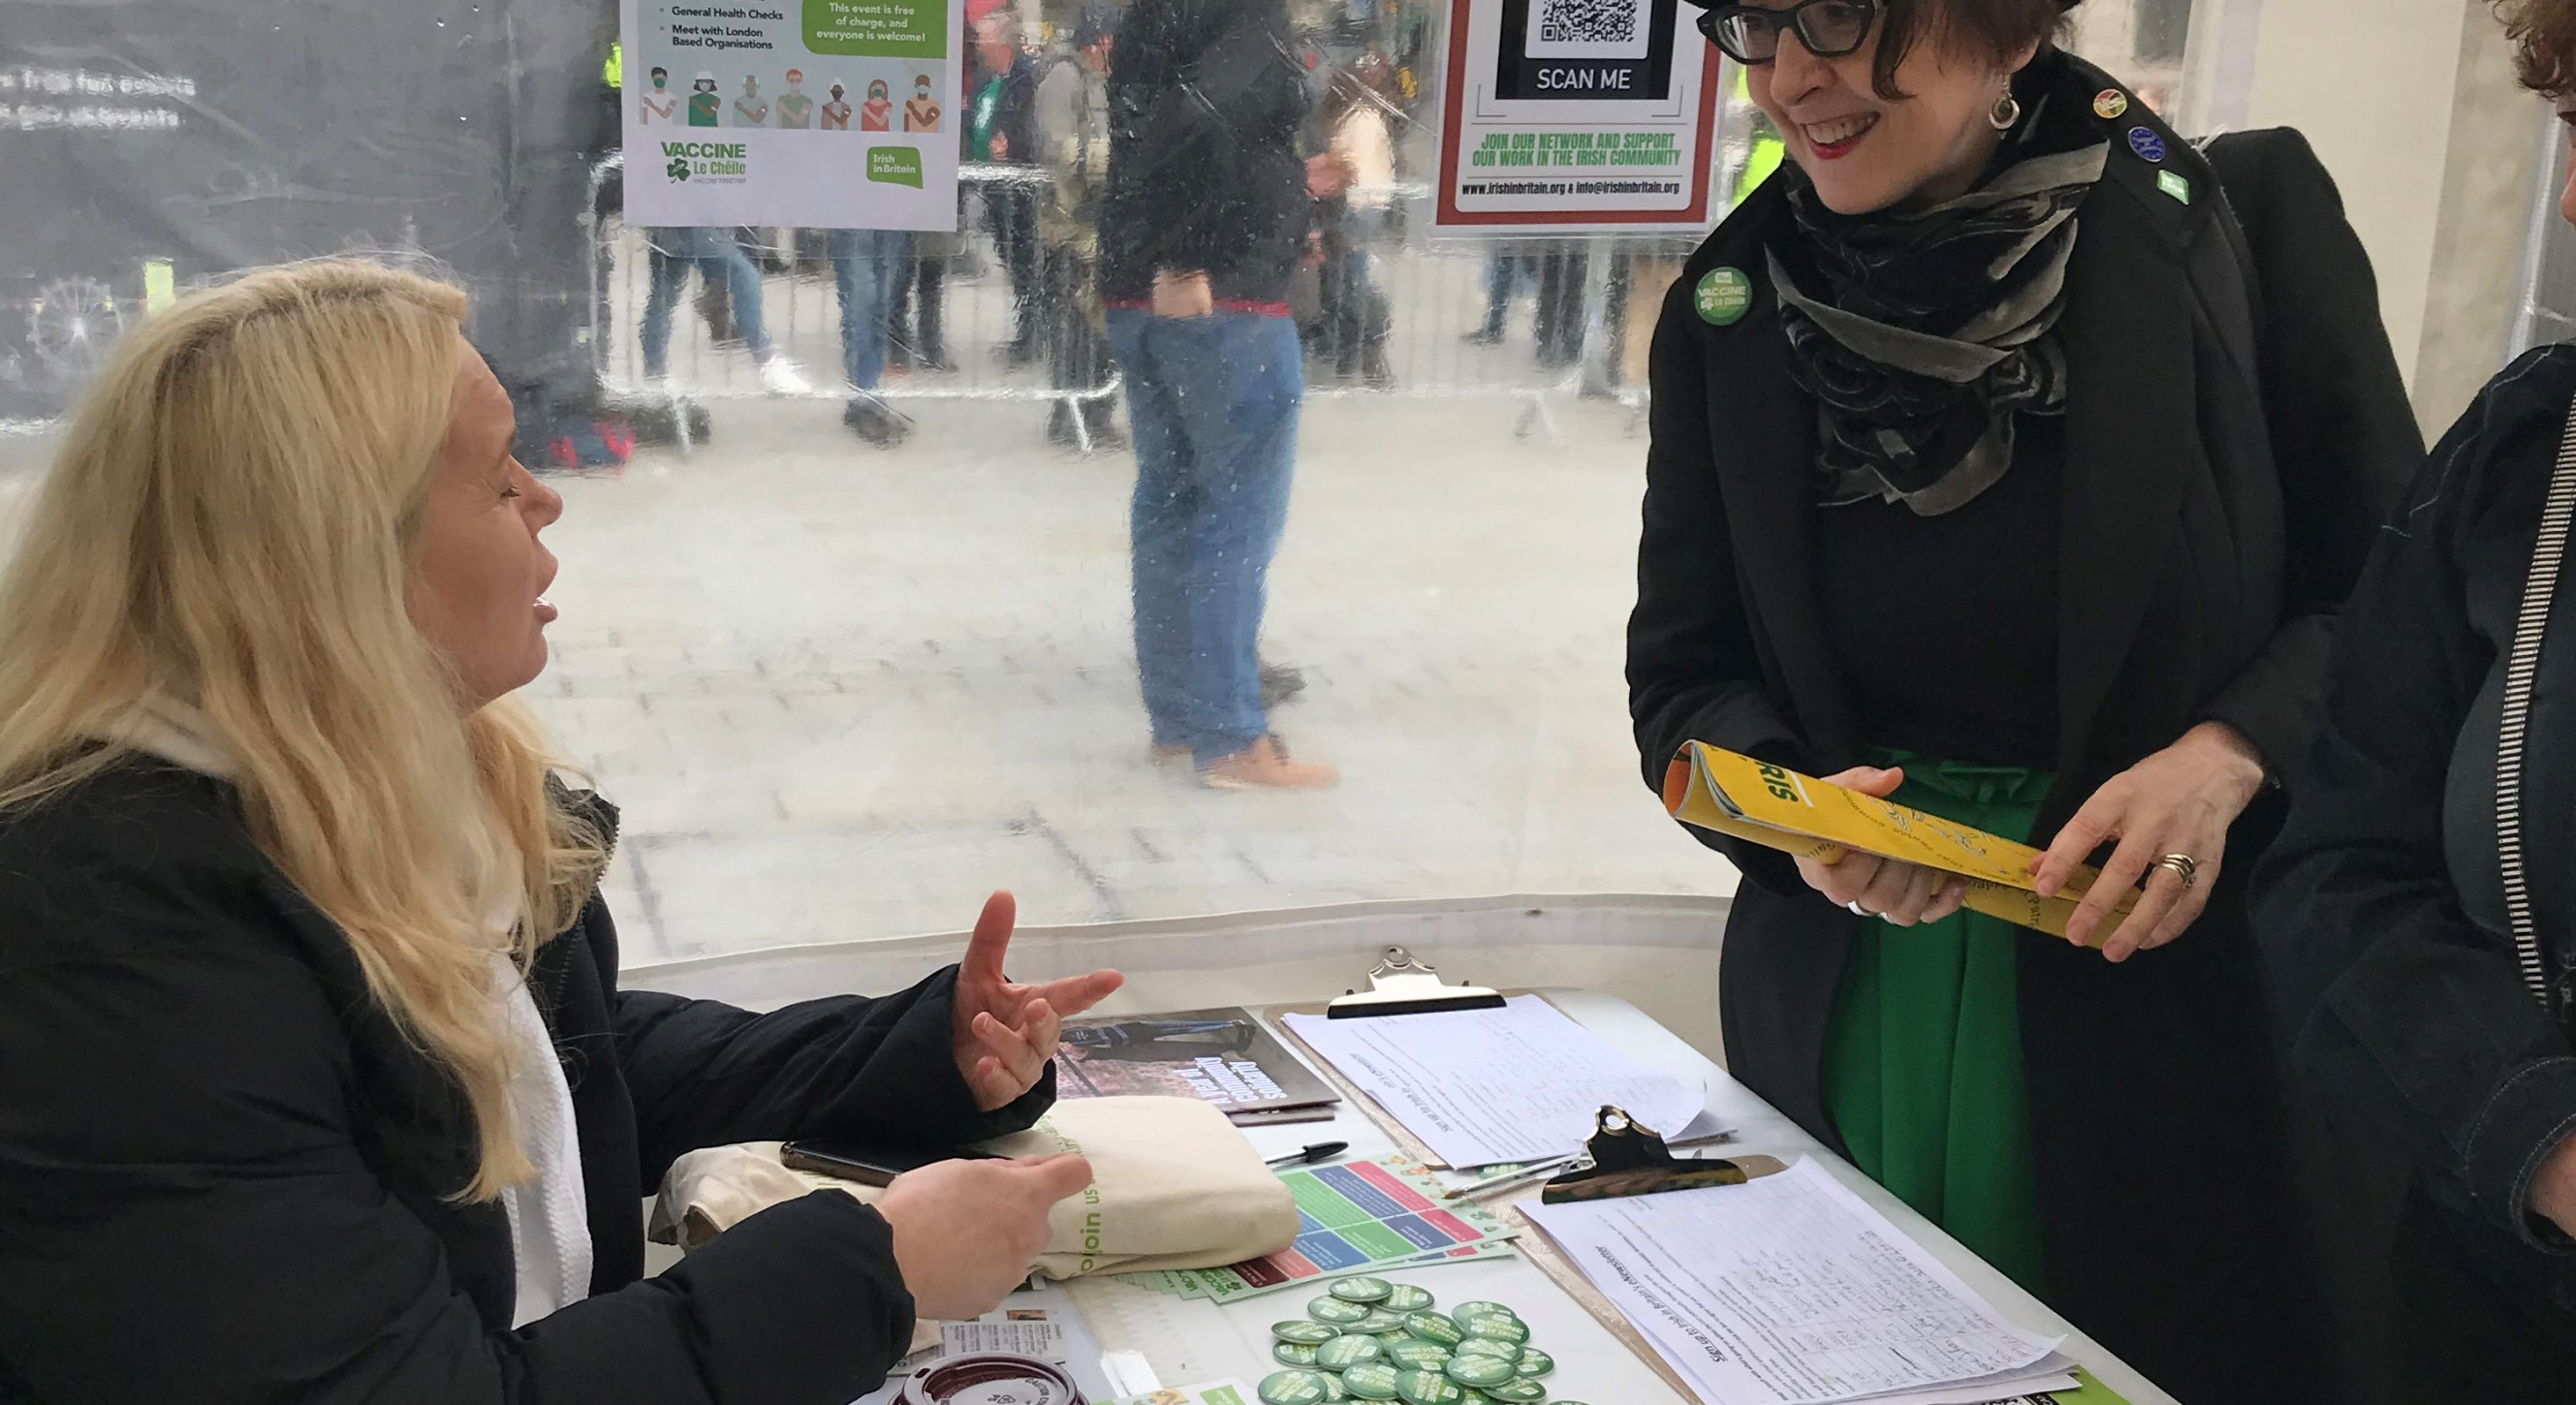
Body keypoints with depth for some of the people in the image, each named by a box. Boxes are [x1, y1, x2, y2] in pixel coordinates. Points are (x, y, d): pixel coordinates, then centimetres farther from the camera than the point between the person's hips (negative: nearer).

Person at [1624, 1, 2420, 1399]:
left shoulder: (2243, 218, -8)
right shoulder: (1727, 304, 0)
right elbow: (1680, 681, 5)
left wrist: (2233, 752, -18)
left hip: (2181, 995, -2)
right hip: (1845, 1022, 2)